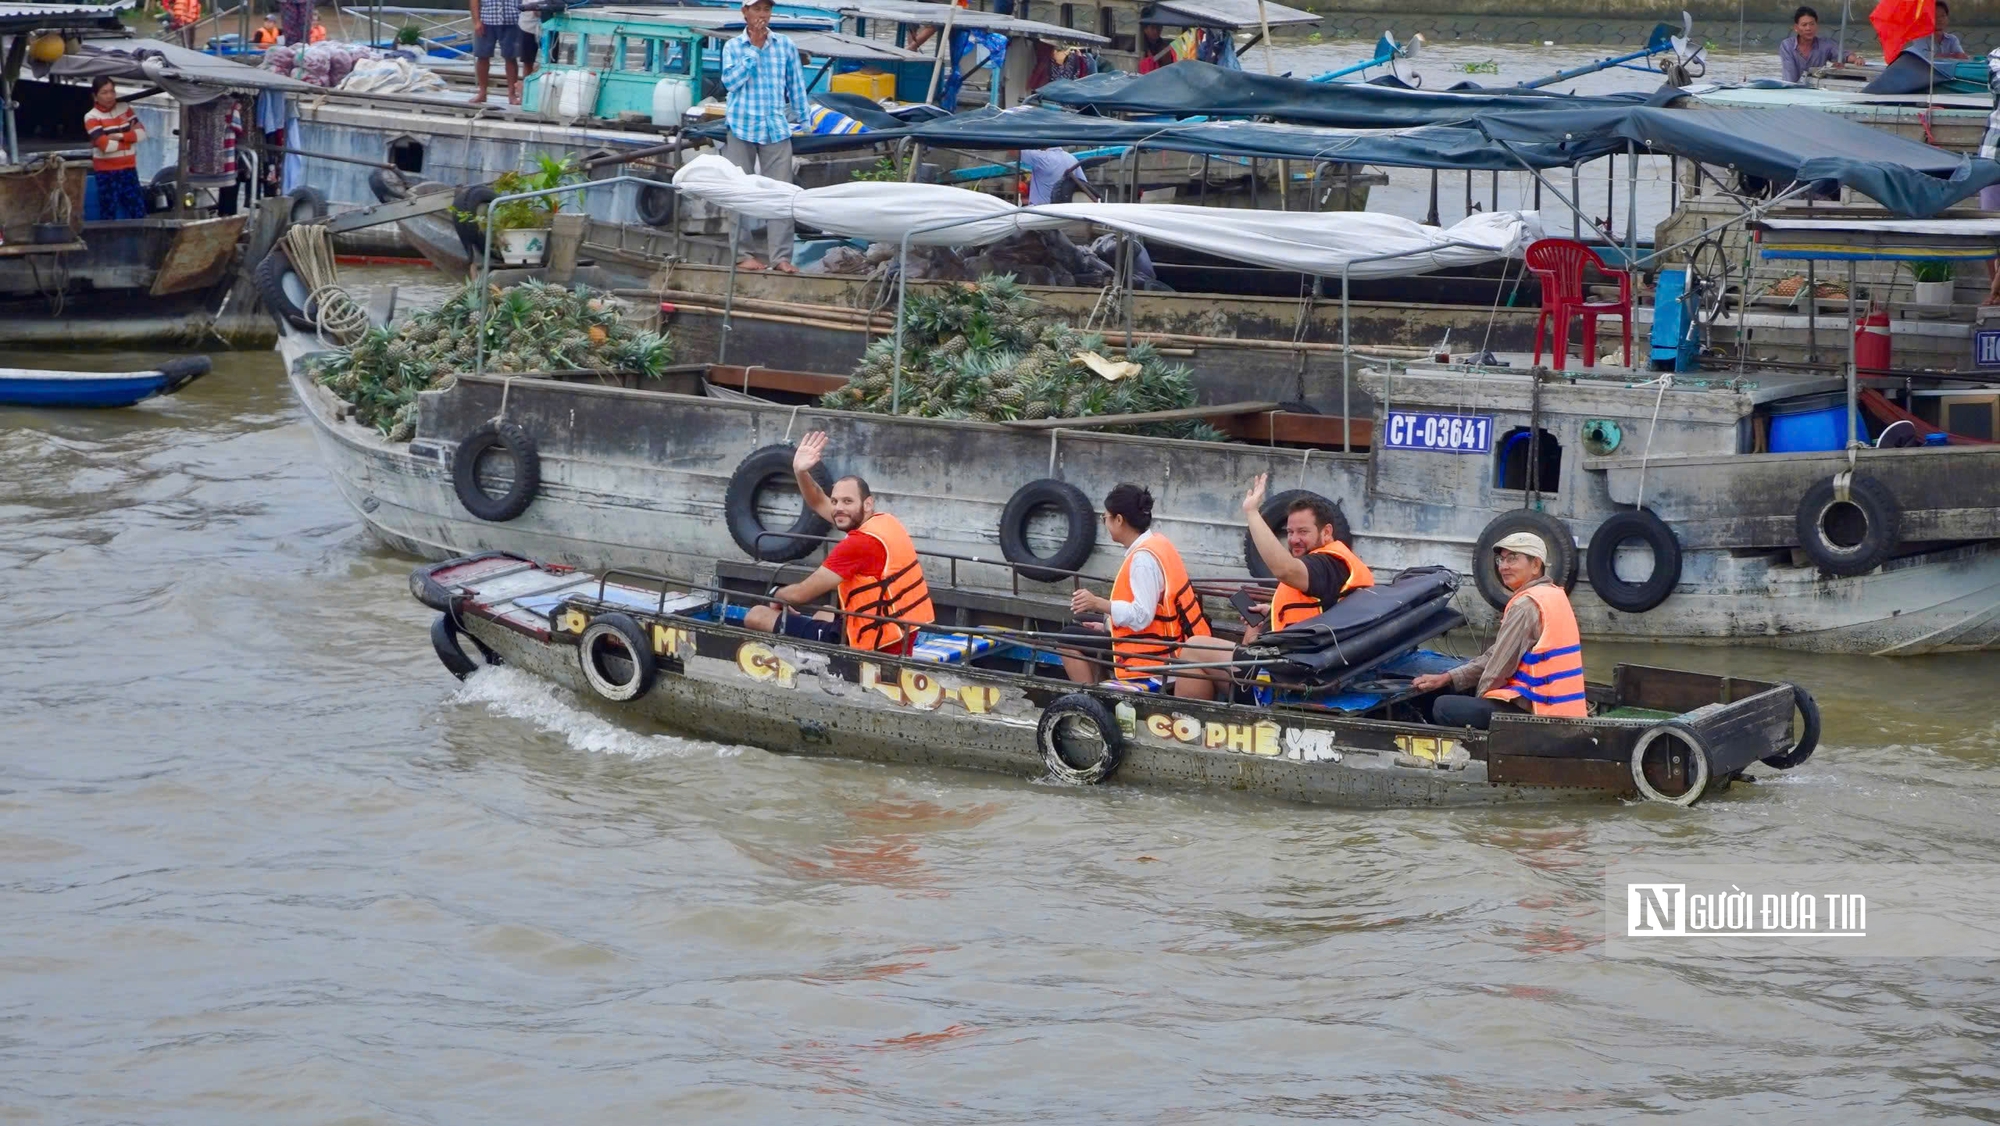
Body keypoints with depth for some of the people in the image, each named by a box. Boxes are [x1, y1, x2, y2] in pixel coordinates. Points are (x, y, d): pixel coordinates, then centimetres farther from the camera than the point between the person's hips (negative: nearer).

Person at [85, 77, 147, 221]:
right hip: (106, 172, -4)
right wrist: (130, 137, -7)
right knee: (108, 214, 0)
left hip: (128, 168, 4)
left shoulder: (125, 109, 7)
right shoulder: (91, 117, -9)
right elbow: (106, 145, -19)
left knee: (138, 212, 4)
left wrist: (120, 136, -16)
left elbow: (141, 133, -3)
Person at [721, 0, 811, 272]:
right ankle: (743, 254, 6)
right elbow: (731, 81, -10)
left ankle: (781, 257, -5)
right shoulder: (733, 47, 2)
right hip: (743, 127, -1)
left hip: (776, 128, 1)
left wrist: (803, 117, 8)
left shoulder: (786, 45, 5)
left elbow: (796, 84, 10)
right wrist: (753, 50, -12)